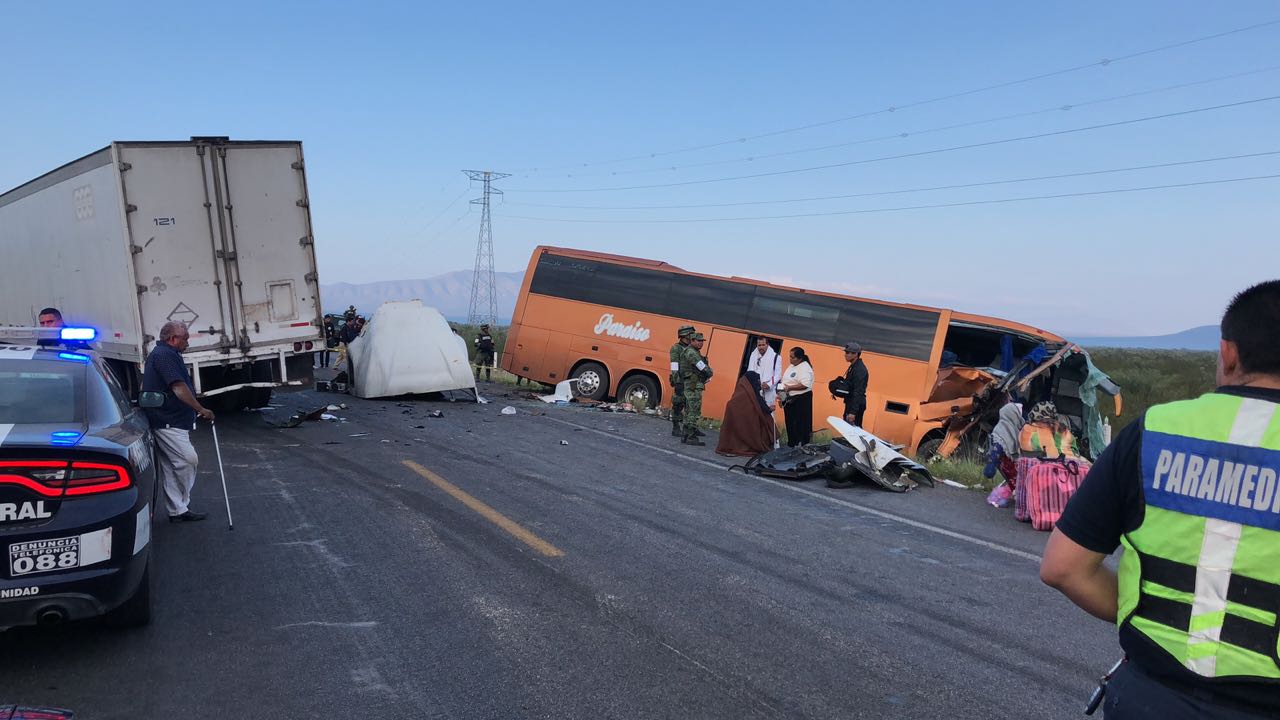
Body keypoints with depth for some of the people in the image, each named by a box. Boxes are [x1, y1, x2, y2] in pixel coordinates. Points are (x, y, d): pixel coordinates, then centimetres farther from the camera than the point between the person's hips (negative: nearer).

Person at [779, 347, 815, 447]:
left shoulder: (805, 368, -15)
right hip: (789, 399, 9)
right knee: (790, 423, 14)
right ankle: (791, 444, 25)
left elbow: (805, 385, -25)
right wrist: (782, 387, 8)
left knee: (801, 424, -3)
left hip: (801, 400, -9)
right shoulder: (792, 366, 14)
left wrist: (789, 387, -22)